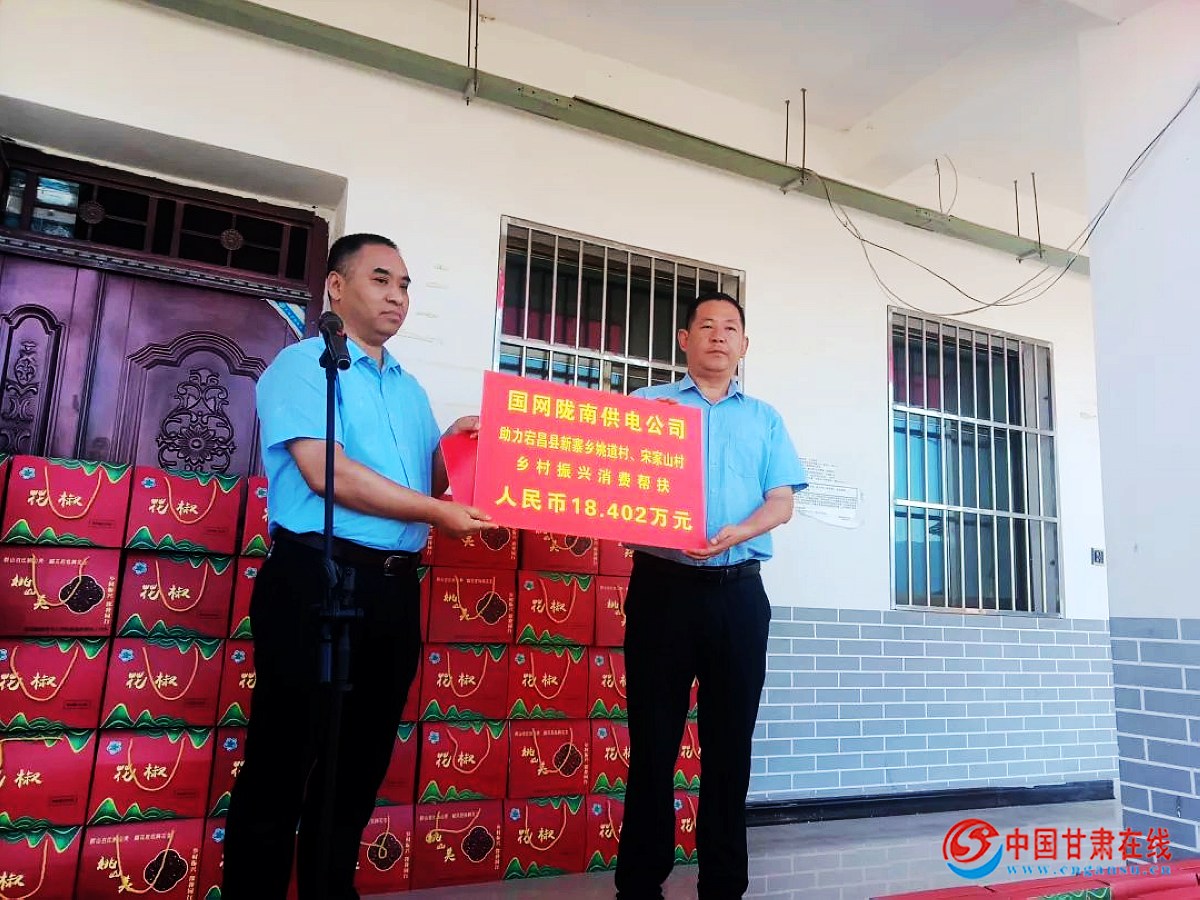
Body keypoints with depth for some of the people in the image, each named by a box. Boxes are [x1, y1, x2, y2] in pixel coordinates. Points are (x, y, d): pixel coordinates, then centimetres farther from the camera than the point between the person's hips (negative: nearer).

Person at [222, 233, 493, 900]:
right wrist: (437, 512, -13)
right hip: (315, 580, -7)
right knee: (283, 760, 3)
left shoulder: (410, 389, 19)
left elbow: (431, 480, 20)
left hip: (395, 588, 7)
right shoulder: (303, 364, -2)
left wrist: (453, 447, -1)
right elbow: (327, 473, -15)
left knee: (361, 760, 14)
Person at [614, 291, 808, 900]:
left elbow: (781, 502, 5)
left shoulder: (764, 419, 15)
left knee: (730, 742, 8)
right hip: (663, 584, -2)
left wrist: (736, 534, -15)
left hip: (738, 591, 2)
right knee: (654, 739, 3)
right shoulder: (648, 404, 10)